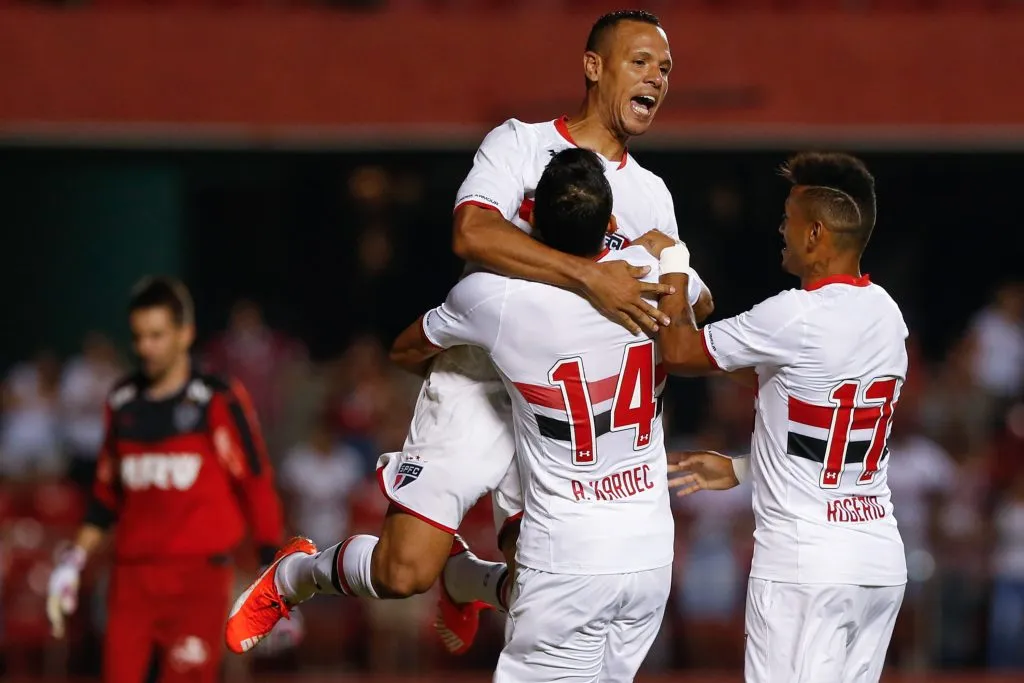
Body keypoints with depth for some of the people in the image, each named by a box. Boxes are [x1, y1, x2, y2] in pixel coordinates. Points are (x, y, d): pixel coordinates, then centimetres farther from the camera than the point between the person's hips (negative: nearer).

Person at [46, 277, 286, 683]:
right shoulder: (122, 402, 13)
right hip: (131, 573, 5)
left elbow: (257, 485, -4)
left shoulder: (218, 402, -4)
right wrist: (75, 560, 15)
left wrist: (273, 573, -9)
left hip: (198, 574, -5)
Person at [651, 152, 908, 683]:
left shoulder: (797, 316, -17)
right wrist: (740, 469, 24)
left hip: (803, 563, -8)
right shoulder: (887, 316, 8)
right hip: (880, 558, 8)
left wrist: (672, 266, 9)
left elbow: (679, 352, -6)